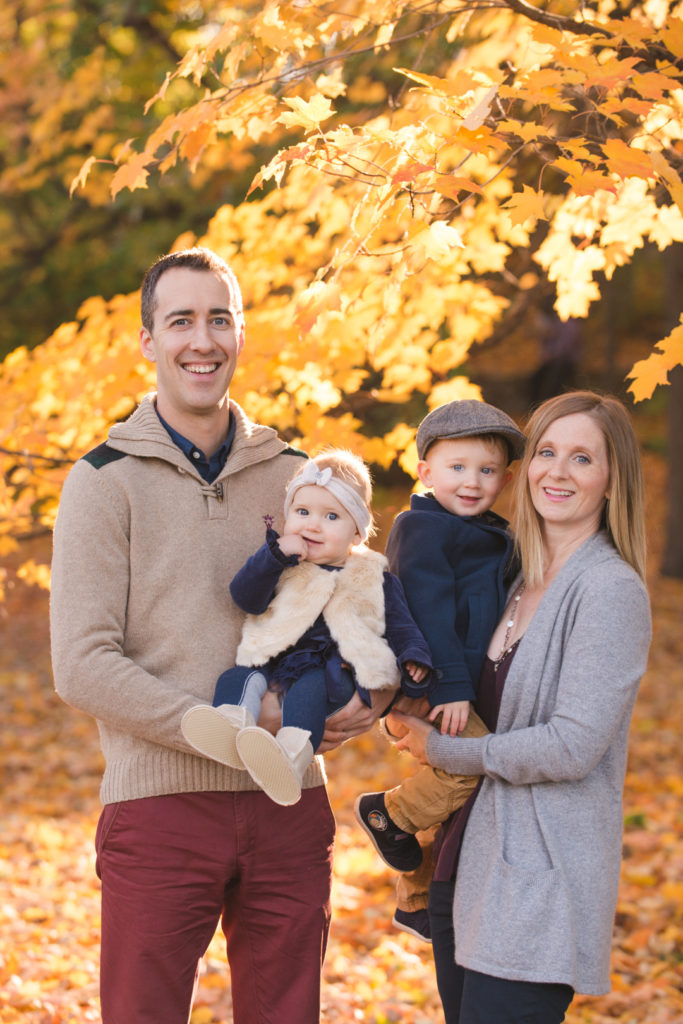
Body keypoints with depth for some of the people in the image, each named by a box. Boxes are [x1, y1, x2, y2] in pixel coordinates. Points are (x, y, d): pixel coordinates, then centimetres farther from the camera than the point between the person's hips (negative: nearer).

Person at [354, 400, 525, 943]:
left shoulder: (491, 537, 17)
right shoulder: (423, 530, -12)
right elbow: (428, 612, -20)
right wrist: (448, 687, -26)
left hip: (464, 688, 9)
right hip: (422, 687, -9)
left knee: (445, 794, 15)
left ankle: (416, 900, 30)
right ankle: (389, 813, -3)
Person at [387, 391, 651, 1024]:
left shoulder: (610, 589, -13)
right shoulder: (518, 579, 11)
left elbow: (574, 746, -19)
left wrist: (443, 752, -9)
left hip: (541, 883, -8)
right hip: (465, 863, 8)